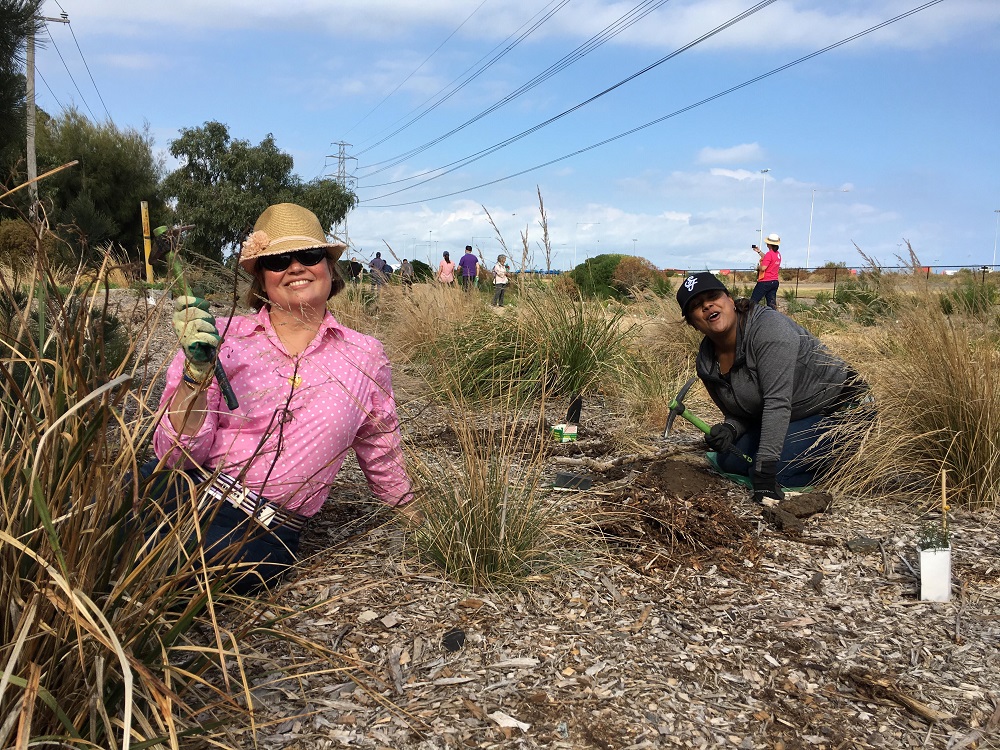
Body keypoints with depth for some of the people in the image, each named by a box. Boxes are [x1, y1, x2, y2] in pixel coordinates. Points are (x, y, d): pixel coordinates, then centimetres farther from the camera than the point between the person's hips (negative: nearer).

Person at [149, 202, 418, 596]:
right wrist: (197, 370, -19)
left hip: (262, 534, 0)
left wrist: (420, 528, 31)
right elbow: (177, 454, -5)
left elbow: (382, 459, 20)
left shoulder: (365, 357, 5)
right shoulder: (223, 338, 1)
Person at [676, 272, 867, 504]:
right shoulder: (706, 363, -4)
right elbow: (739, 414, 8)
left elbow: (777, 402, -33)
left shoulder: (768, 327, -27)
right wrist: (729, 429, -18)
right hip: (793, 420, 8)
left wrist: (764, 473, -36)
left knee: (775, 469, -23)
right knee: (729, 461, -1)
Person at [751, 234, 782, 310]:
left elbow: (763, 268, -23)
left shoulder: (769, 254, -17)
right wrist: (759, 252, 24)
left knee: (753, 302, -2)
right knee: (772, 304, 7)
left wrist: (758, 266, -2)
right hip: (774, 282, 8)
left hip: (765, 282, -8)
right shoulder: (778, 254, 10)